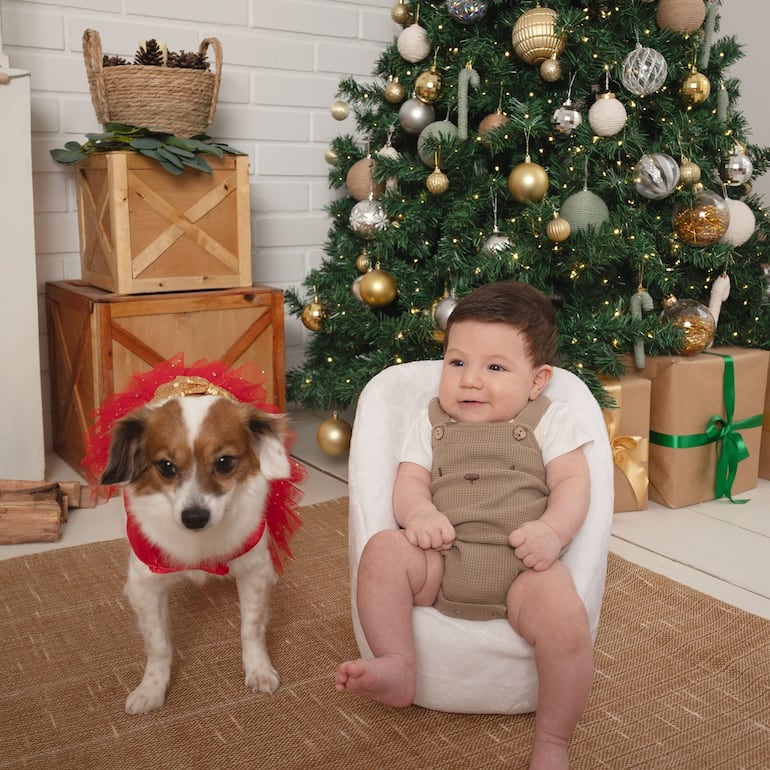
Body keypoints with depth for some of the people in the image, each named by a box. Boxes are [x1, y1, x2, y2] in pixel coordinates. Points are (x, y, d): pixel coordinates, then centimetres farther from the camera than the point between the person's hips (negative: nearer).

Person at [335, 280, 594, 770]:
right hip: (439, 560, 3)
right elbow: (409, 482, 8)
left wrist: (552, 532, -20)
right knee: (383, 551, -22)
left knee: (564, 616, -29)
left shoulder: (549, 421, 10)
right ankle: (397, 669, -16)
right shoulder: (433, 423, 16)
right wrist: (419, 513, -17)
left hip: (521, 568, -2)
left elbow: (572, 483, 1)